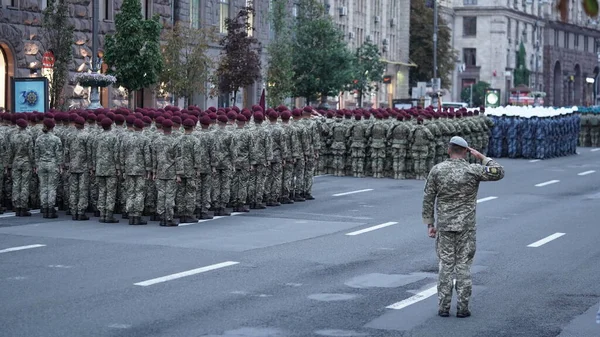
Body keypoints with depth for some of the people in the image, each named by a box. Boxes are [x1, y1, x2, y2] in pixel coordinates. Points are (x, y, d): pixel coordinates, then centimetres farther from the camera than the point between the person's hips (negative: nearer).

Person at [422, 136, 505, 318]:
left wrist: (429, 224, 5)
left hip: (444, 226, 1)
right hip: (466, 226, -1)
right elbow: (499, 173, 0)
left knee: (445, 265, 7)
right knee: (463, 266, 4)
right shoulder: (472, 171, -8)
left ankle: (443, 307, 7)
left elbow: (428, 199, -1)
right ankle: (462, 308, 5)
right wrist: (481, 157, 5)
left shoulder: (437, 170, -3)